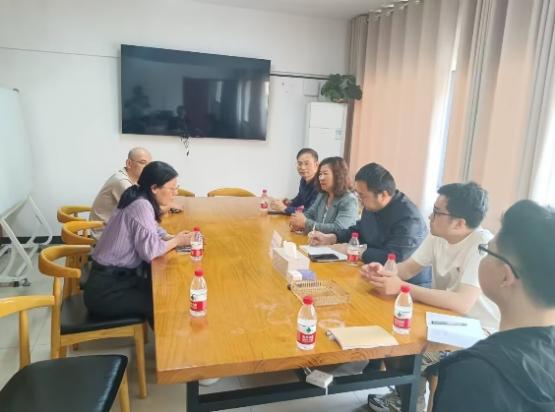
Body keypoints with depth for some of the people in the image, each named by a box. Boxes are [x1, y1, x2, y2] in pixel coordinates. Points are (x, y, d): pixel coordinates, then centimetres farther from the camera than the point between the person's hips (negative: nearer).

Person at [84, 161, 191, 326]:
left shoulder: (141, 201, 6)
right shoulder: (141, 205, -21)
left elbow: (153, 231, 14)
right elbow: (150, 250, -28)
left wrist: (173, 237, -6)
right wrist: (176, 241, -11)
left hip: (118, 278, 8)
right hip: (106, 291, -8)